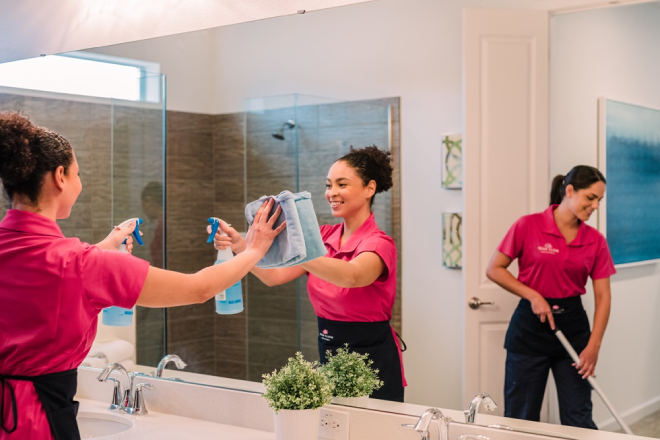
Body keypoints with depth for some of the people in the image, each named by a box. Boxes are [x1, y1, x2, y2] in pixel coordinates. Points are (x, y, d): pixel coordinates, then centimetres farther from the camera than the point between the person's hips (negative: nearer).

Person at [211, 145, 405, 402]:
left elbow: (352, 276, -38)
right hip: (329, 355, 6)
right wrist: (240, 246, -24)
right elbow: (274, 276, -7)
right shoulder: (325, 236, 5)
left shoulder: (379, 244, -15)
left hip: (372, 364, -6)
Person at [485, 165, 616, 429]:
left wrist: (594, 345, -9)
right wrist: (532, 295, -14)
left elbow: (602, 296, 0)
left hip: (572, 326, 3)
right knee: (521, 418, 6)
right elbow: (494, 269, -4)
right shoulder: (529, 226, -8)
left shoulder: (595, 240, 1)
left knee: (579, 419, 5)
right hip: (530, 327, -2)